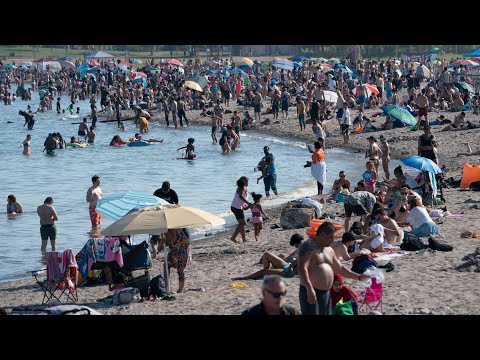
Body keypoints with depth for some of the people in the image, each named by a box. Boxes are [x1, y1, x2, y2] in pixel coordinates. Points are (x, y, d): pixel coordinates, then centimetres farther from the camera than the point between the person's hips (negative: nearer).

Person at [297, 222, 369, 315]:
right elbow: (302, 268, -22)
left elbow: (340, 268, 31)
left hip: (326, 293, 9)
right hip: (311, 293, -9)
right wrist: (309, 289, -32)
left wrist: (359, 277, 26)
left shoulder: (329, 250, 19)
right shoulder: (308, 246, -10)